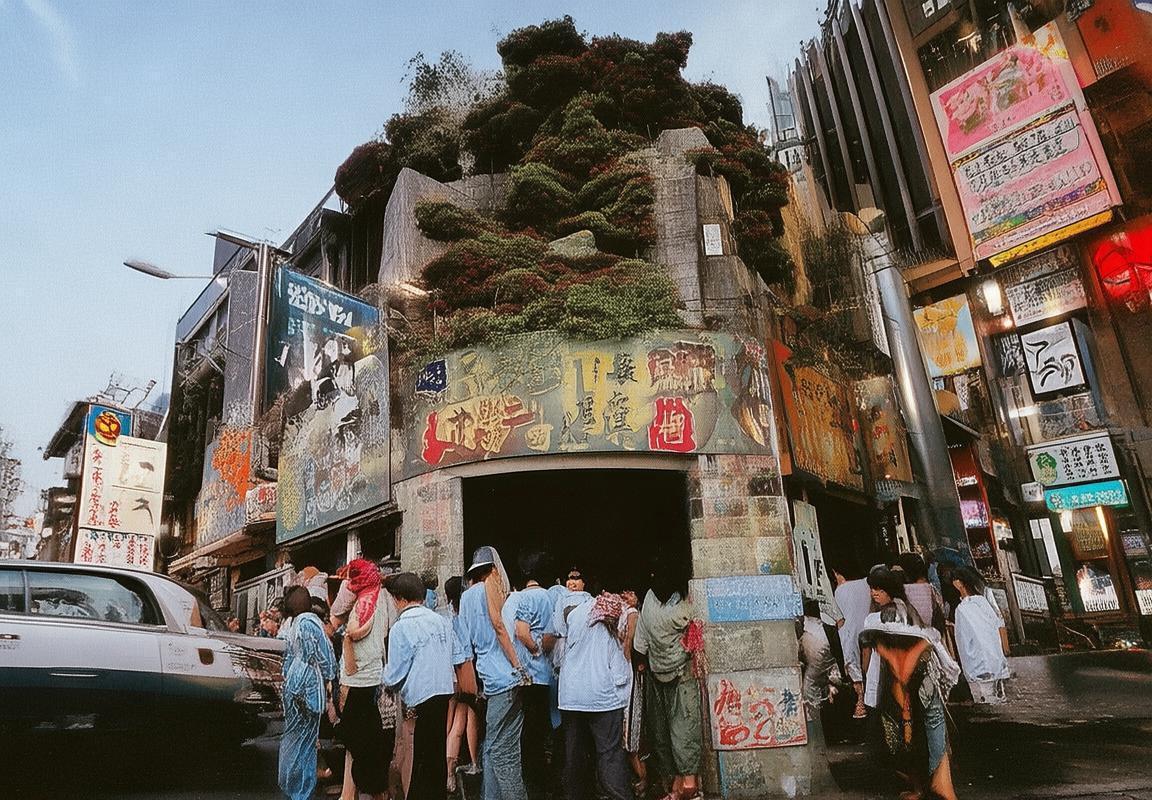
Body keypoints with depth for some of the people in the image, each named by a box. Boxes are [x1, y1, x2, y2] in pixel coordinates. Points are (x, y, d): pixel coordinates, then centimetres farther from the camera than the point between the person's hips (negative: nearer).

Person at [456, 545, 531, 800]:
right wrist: (518, 667, -9)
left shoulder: (466, 596, 16)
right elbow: (498, 624, -11)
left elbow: (466, 646, 18)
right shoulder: (490, 585, 0)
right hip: (506, 678, -4)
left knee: (497, 750, 7)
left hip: (493, 681, 4)